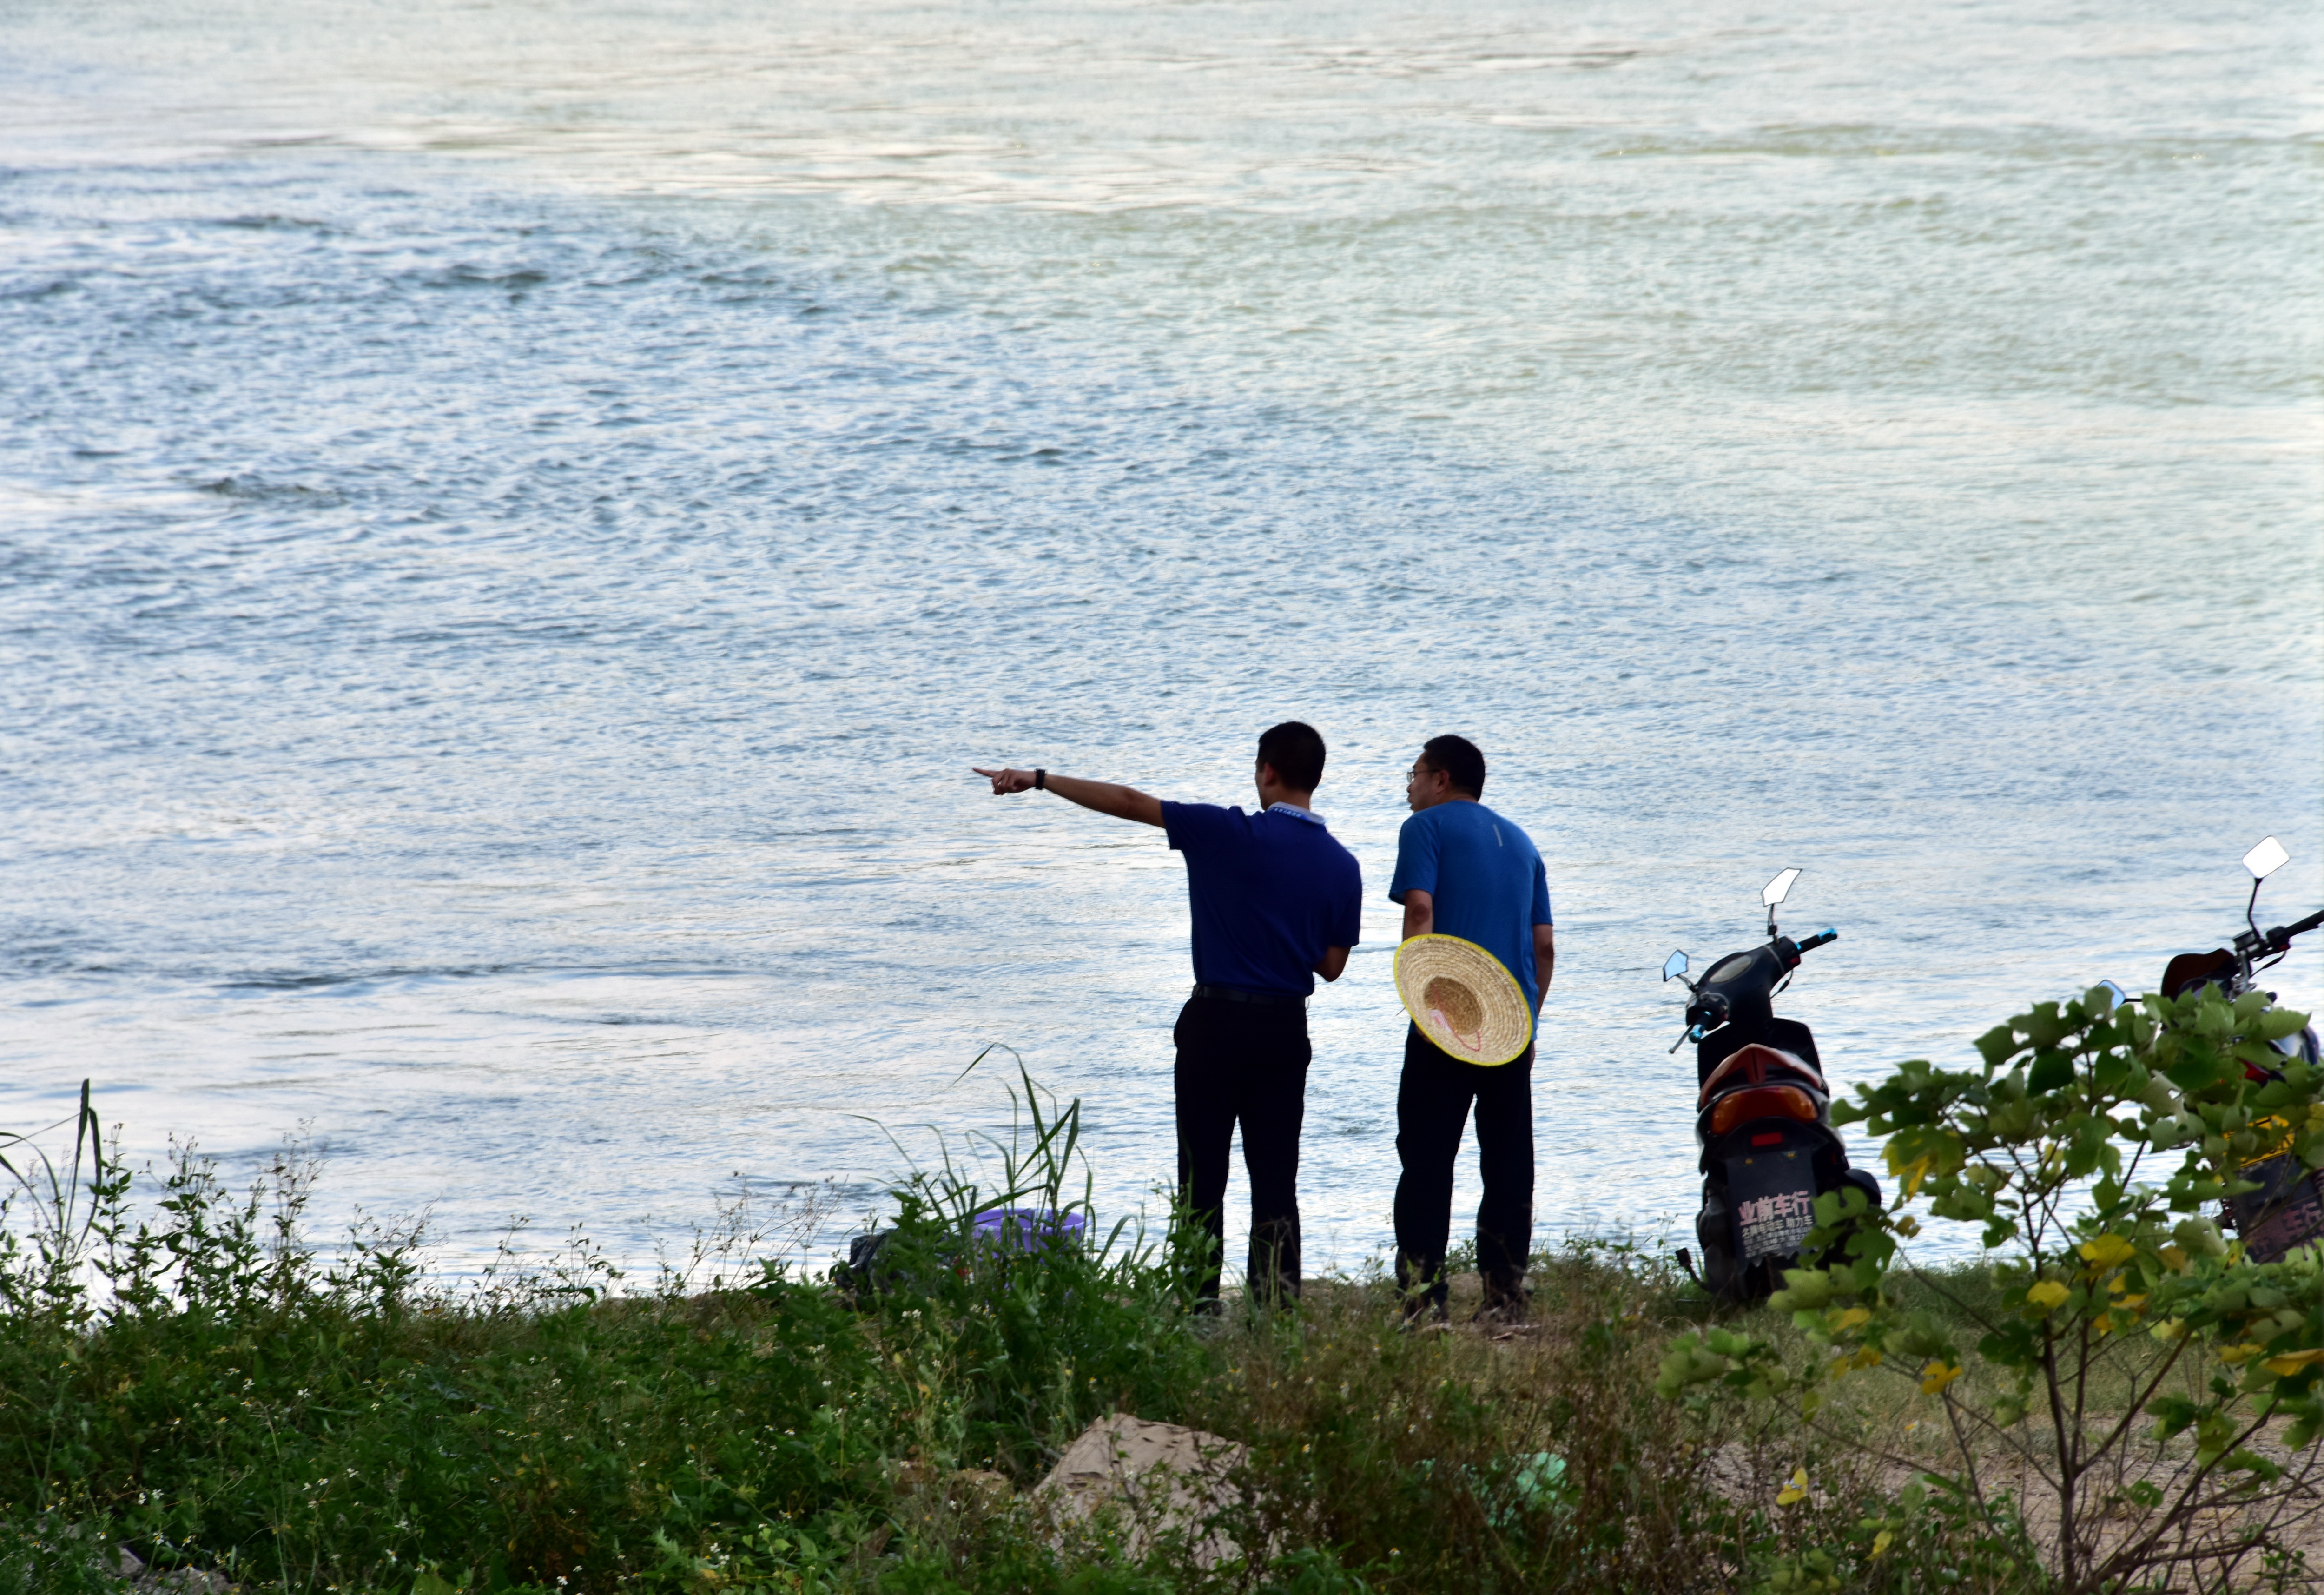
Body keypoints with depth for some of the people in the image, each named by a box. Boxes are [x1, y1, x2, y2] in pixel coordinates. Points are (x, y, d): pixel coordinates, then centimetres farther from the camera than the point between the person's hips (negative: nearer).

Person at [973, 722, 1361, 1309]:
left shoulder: (1232, 835, -11)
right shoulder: (1341, 866, 0)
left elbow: (1131, 804, -5)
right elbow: (1332, 966, 7)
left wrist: (1039, 780, 3)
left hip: (1216, 1022, -3)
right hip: (1286, 1030, 4)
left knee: (1203, 1174, 2)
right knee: (1275, 1178, 7)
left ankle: (1201, 1304, -1)